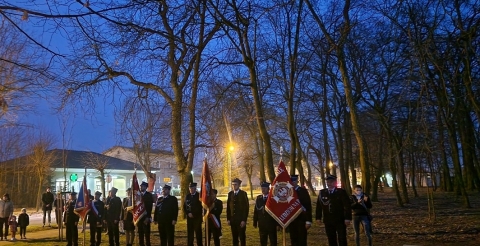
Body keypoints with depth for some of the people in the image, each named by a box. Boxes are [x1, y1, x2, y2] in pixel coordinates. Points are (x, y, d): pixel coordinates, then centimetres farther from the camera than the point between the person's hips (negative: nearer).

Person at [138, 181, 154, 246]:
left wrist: (148, 217, -15)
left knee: (146, 233, -2)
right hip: (139, 217, 4)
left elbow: (150, 207, -8)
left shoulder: (149, 195, -4)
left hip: (146, 217, -4)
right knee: (140, 233, 9)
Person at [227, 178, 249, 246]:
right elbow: (228, 207, 8)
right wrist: (228, 219, 3)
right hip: (232, 219, 4)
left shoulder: (243, 194, -7)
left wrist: (244, 220, -14)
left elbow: (246, 208, -10)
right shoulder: (230, 194, 6)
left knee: (242, 237, 3)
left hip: (241, 219, -4)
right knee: (234, 237, 10)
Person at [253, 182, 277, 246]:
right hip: (262, 224, 3)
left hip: (271, 224, -3)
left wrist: (278, 223, -8)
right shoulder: (258, 198, 7)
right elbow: (256, 211, 5)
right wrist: (255, 222, 2)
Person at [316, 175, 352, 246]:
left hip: (340, 221, -3)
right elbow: (319, 206, 8)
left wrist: (347, 218, -14)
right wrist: (318, 218, 4)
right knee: (331, 240, 10)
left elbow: (347, 205, -7)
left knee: (342, 240, 0)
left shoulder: (341, 192, -4)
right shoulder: (322, 193, 4)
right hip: (328, 221, 3)